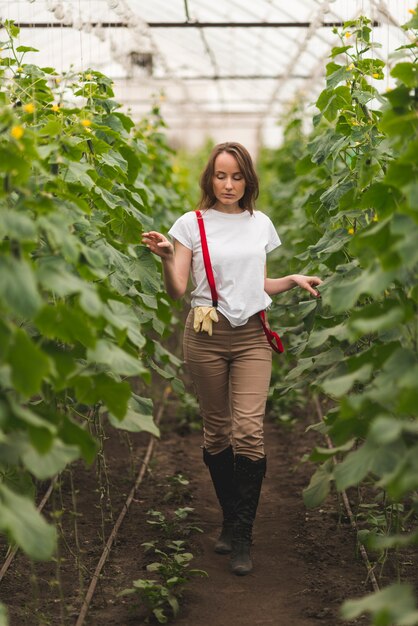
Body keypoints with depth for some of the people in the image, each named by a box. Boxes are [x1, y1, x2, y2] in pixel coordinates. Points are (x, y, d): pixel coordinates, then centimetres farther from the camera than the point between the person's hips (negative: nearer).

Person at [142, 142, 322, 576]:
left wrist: (293, 280, 5)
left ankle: (241, 537, -3)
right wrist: (166, 258, -22)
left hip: (252, 336, 1)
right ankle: (231, 520, 25)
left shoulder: (261, 224, 10)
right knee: (216, 431, 7)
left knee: (248, 431, -11)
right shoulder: (192, 224, 0)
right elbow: (176, 292, -5)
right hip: (206, 334, -1)